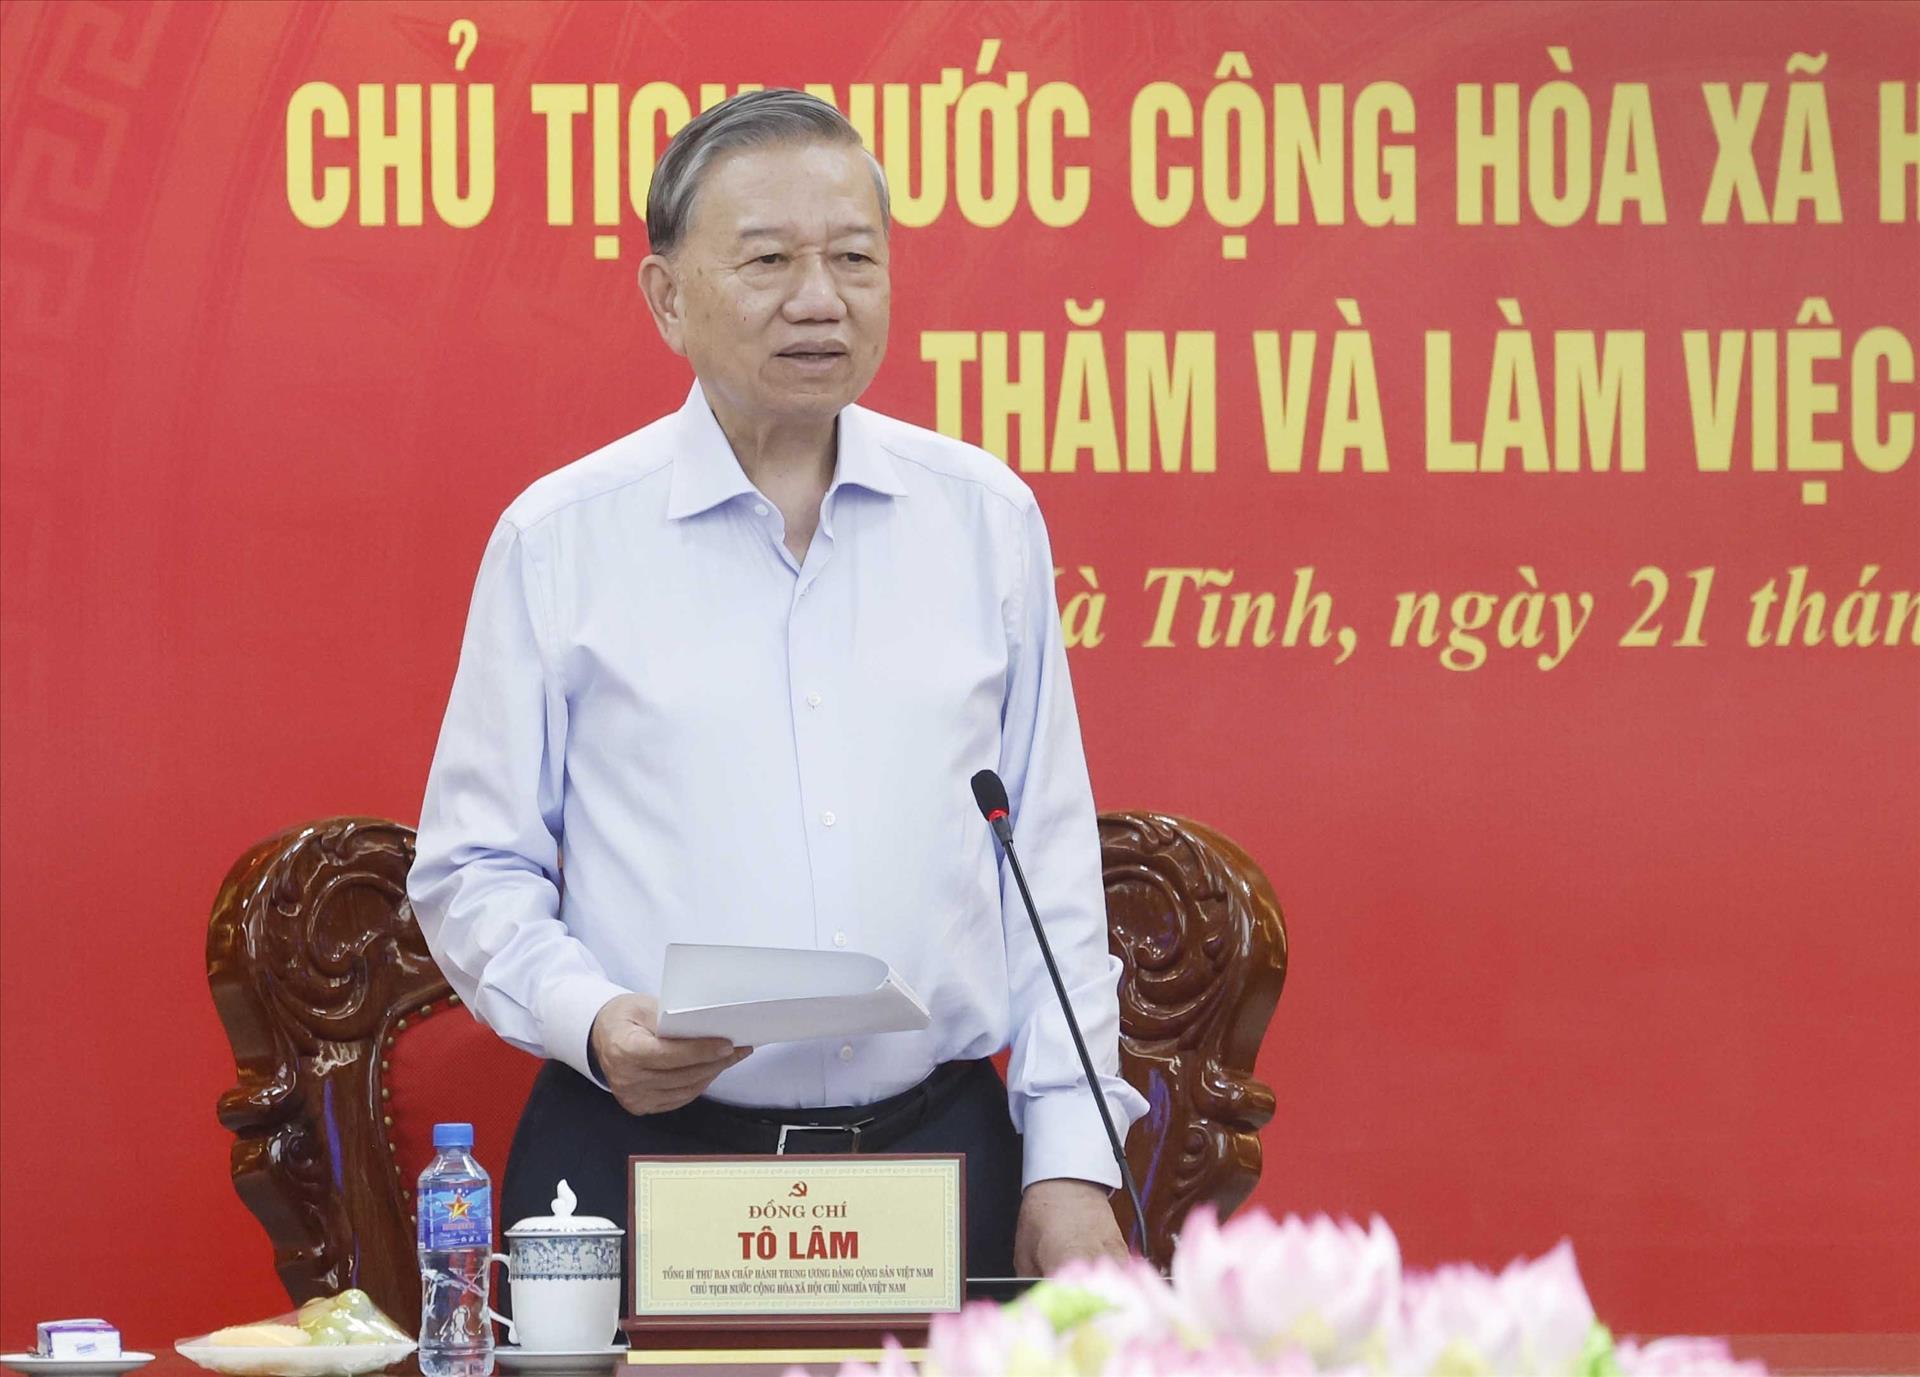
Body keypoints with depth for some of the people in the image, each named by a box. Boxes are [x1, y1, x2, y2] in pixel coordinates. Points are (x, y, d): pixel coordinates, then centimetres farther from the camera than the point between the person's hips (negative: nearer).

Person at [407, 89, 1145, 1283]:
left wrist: (1071, 1164, 2)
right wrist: (592, 1019, -15)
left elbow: (1053, 867, 10)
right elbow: (473, 870, 4)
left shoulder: (985, 520, 9)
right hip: (641, 1162, -2)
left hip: (939, 1147, 2)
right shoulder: (560, 538, 2)